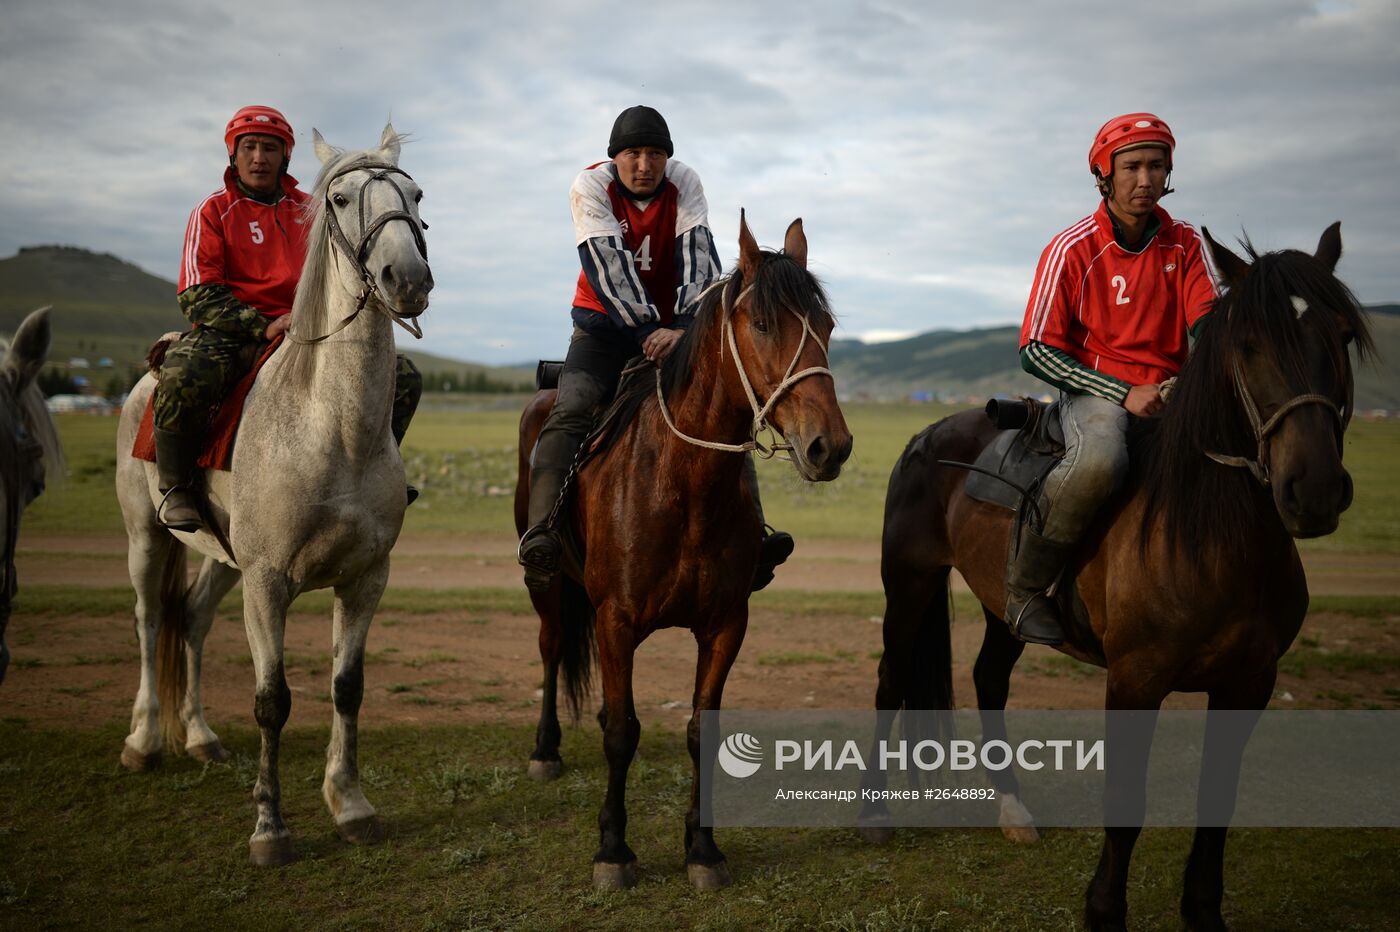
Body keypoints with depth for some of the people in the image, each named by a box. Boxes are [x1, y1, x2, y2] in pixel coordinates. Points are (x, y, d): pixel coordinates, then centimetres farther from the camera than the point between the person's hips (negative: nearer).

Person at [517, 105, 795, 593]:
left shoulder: (684, 183, -6)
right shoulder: (590, 186, -12)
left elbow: (698, 258, -20)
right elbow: (608, 266, -24)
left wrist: (684, 326, -37)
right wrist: (648, 331, -37)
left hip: (670, 323, 2)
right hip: (606, 322, -2)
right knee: (569, 412, -25)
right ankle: (540, 533, -35)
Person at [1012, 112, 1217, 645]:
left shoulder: (1185, 244, 9)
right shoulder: (1072, 250, -4)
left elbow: (1207, 321, -1)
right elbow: (1036, 351, -7)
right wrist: (1125, 392, -15)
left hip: (1170, 393, 5)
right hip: (1094, 389, -5)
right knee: (1100, 461, -38)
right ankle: (1025, 589, -20)